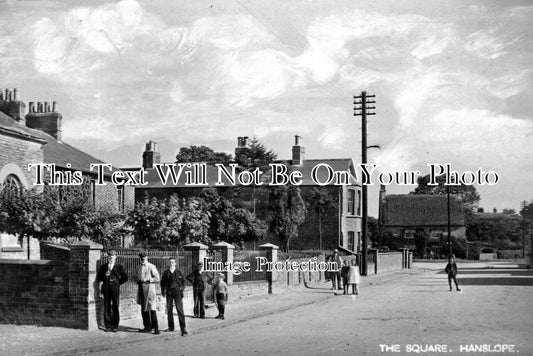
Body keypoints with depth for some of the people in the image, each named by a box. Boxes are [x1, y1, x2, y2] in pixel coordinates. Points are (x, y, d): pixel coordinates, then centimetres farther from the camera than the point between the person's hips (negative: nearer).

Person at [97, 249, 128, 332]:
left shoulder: (119, 267, 7)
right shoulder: (104, 266, 13)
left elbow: (125, 278, 6)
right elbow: (99, 277, 15)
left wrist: (118, 283, 3)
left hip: (115, 288, -2)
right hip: (106, 287, 2)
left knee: (115, 307, -2)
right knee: (106, 307, 1)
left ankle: (115, 326, 4)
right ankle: (108, 326, 7)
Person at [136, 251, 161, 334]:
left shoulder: (151, 267, -5)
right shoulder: (139, 267, 14)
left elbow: (157, 278, -8)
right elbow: (136, 277, 26)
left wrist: (147, 279, -17)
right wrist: (138, 280, 2)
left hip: (149, 289, -7)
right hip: (141, 289, 7)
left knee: (152, 309, -11)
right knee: (144, 309, 10)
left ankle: (156, 328, -8)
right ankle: (147, 327, 18)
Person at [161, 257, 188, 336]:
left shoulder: (178, 272, 5)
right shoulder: (166, 273, 8)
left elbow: (183, 281, 11)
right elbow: (162, 282, 13)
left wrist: (182, 288, -4)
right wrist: (163, 290, 1)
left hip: (177, 292, -3)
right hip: (169, 293, 3)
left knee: (180, 310, -10)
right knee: (169, 310, 5)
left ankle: (183, 328, -13)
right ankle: (171, 327, 17)